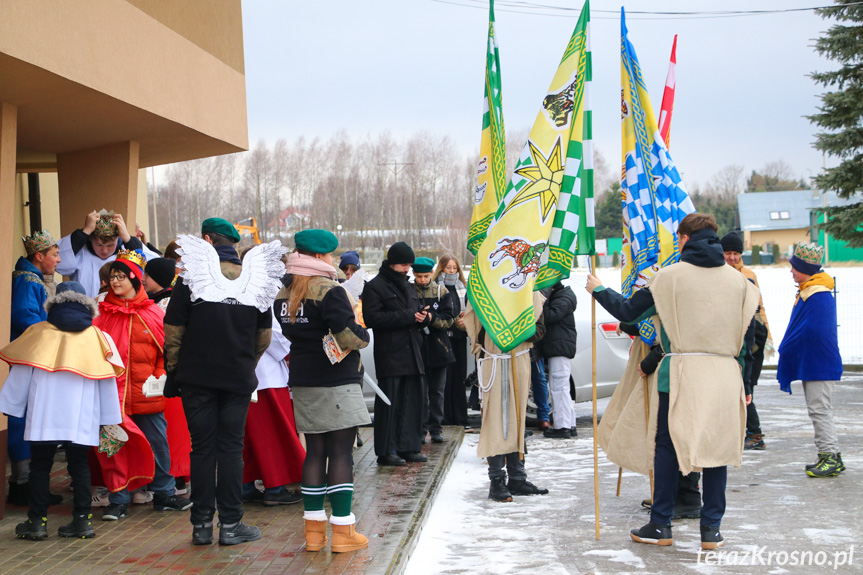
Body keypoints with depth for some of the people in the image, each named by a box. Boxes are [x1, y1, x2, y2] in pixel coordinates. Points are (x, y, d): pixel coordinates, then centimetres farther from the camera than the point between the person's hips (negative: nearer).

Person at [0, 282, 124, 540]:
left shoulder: (38, 332, 7)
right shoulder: (97, 336, 10)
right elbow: (107, 380, 10)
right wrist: (109, 419, 13)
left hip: (44, 415, -1)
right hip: (81, 419, 1)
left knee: (40, 465, 6)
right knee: (79, 465, 9)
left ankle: (37, 521, 7)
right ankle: (82, 520, 7)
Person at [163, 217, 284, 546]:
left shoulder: (192, 279, -5)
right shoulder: (255, 280, 4)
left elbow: (173, 331, -4)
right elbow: (264, 336, 11)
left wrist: (172, 372, 5)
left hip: (197, 376, -1)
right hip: (239, 379, 2)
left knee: (202, 448, 4)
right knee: (231, 447, 6)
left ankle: (202, 524, 8)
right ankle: (230, 524, 6)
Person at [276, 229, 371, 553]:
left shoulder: (284, 292, 9)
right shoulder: (330, 291, -15)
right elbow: (348, 335, -20)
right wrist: (363, 336, -1)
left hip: (303, 381, 7)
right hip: (336, 382, -7)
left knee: (315, 451, 12)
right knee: (341, 453, -3)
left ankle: (314, 529, 15)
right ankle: (342, 532, 0)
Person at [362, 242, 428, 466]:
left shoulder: (407, 286, 22)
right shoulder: (375, 286, -4)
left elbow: (416, 314, 29)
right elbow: (372, 318, -15)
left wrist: (423, 317, 3)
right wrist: (408, 316, -17)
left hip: (412, 353, 8)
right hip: (389, 355, -8)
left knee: (413, 399, 7)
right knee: (389, 403, -6)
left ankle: (408, 447, 14)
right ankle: (386, 450, 0)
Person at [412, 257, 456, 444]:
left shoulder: (442, 292, 4)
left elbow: (449, 319, -3)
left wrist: (432, 318, -20)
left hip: (438, 347, 1)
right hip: (416, 347, -1)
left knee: (437, 390, 6)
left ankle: (436, 428, 14)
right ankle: (420, 428, 8)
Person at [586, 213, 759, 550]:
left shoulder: (670, 276, -2)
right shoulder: (738, 280, 8)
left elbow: (628, 311, 2)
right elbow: (747, 335, 9)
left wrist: (598, 290, 19)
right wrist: (745, 385, 17)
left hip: (681, 373, -3)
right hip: (725, 376, 3)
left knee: (667, 446, 7)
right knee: (717, 446, 8)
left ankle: (661, 525, 11)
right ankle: (711, 529, 10)